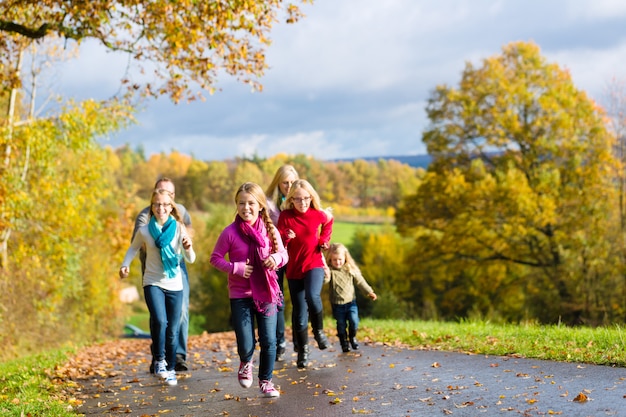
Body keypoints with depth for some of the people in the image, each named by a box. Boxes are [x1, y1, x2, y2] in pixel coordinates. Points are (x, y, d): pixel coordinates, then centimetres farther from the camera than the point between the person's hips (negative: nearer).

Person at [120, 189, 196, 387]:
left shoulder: (179, 229, -6)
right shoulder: (145, 231, -5)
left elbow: (191, 259, -9)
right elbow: (133, 248, 13)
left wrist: (188, 248, -30)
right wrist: (125, 265, -4)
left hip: (175, 285, 1)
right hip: (153, 283, -1)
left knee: (173, 331, 5)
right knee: (159, 320, -24)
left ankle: (170, 369, 24)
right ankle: (159, 359, -3)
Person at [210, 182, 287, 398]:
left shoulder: (270, 230, -2)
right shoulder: (230, 232, -9)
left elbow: (283, 253, 9)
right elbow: (215, 258, -2)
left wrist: (276, 258, -15)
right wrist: (236, 268, -17)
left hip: (266, 293, 2)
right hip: (240, 296, -2)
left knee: (269, 341, 0)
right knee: (246, 345, -3)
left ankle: (266, 380, 23)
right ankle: (246, 363, 35)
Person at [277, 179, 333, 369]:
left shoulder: (318, 214, -5)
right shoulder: (285, 216, -9)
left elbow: (329, 222, 19)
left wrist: (324, 240, 6)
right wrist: (285, 237, -30)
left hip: (314, 264, -1)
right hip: (293, 268, 1)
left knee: (312, 296, -30)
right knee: (299, 312, 4)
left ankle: (319, 331, -4)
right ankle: (302, 350, 22)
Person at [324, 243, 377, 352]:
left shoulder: (351, 269, -1)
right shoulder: (330, 270, -9)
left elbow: (360, 281, 8)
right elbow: (325, 280, -27)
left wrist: (369, 292, 6)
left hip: (350, 302, 1)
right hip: (337, 304, -1)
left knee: (354, 322, -9)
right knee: (341, 325, 6)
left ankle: (352, 337, 19)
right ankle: (344, 342, 25)